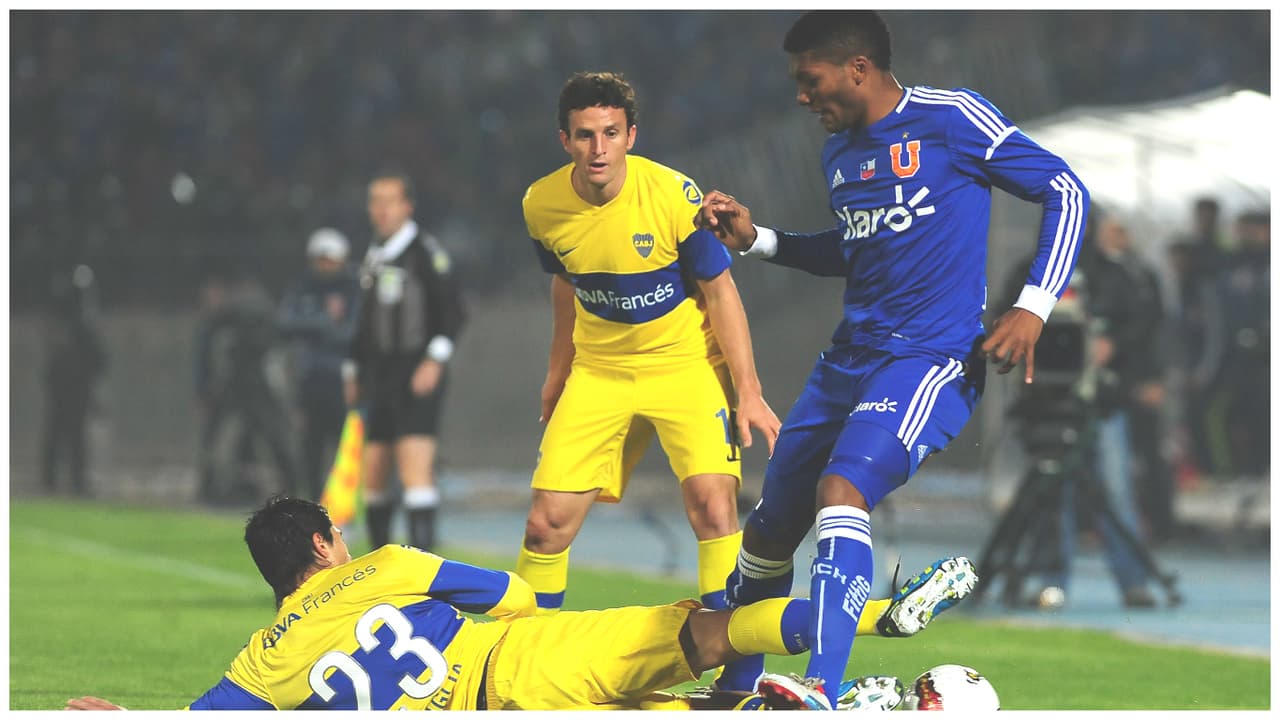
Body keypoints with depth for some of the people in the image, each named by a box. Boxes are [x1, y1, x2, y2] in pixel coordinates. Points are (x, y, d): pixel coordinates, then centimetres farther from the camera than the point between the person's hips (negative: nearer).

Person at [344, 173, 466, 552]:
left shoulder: (426, 251, -6)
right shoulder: (373, 256, 16)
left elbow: (452, 311, -10)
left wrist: (435, 360, -19)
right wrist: (353, 371, 22)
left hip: (417, 379, -7)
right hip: (379, 379, 7)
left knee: (415, 468, -17)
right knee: (372, 474, 8)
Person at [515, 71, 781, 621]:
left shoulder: (675, 196, -20)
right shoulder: (542, 205, -9)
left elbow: (720, 291, -10)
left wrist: (748, 392, -13)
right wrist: (556, 374, 21)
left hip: (687, 364, -3)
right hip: (599, 370, 3)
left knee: (712, 504, -22)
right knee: (546, 526, -3)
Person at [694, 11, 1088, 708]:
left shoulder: (951, 120, -8)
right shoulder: (839, 151, 14)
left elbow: (1065, 191, -6)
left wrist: (1033, 307, -14)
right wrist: (756, 239, 17)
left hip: (932, 357, -8)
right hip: (849, 357, 8)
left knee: (841, 487, -30)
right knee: (771, 523, 8)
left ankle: (822, 691, -40)